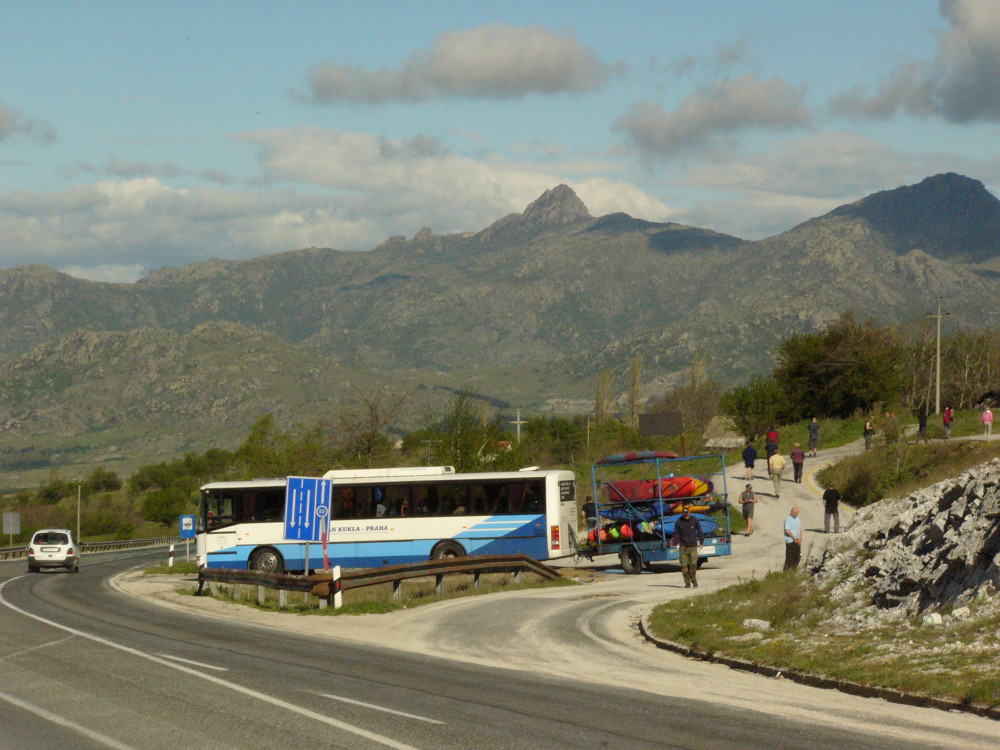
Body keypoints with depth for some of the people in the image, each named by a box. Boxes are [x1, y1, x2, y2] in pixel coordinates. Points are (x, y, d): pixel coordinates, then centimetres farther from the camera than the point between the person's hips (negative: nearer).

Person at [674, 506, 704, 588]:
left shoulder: (694, 520, 0)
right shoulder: (679, 522, -1)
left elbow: (700, 531, 10)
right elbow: (676, 533, 8)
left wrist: (701, 542, 7)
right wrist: (677, 543, -5)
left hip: (693, 546, 0)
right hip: (683, 546, 0)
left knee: (693, 564, -7)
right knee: (684, 565, -4)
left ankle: (693, 579, 15)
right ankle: (687, 582, 6)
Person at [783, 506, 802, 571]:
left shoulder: (797, 518, 12)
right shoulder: (788, 519, -13)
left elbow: (800, 528, 14)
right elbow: (787, 530, -19)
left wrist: (800, 538, 0)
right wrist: (794, 538, -15)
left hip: (797, 540, 8)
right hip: (790, 541, -8)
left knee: (797, 556, 10)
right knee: (789, 556, -5)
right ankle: (786, 570, 2)